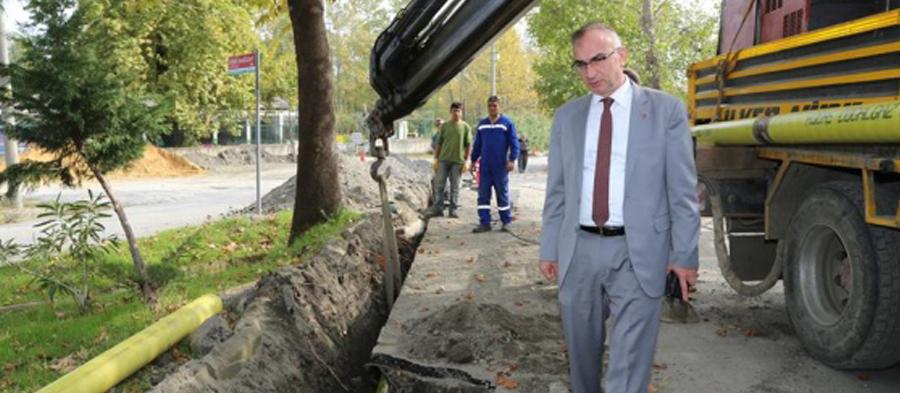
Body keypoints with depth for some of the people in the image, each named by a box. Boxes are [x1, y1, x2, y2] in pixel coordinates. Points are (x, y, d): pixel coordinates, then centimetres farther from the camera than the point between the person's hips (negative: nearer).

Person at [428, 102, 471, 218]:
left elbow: (468, 145, 3)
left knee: (455, 186, 5)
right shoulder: (444, 126, 7)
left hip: (458, 161, -1)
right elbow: (438, 143, 9)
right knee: (439, 185, 2)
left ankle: (453, 210, 12)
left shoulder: (465, 127, 3)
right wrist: (436, 159, 4)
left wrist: (465, 161, -2)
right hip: (443, 159, 2)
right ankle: (437, 208, 9)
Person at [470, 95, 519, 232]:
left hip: (500, 165, -4)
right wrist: (473, 160, 14)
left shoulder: (507, 123, 1)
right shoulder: (482, 123, 13)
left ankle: (506, 222, 13)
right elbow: (477, 144, 18)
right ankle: (484, 223, 4)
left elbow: (514, 143, -2)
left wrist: (512, 160, -11)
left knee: (502, 194, 3)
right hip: (484, 166, 4)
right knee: (483, 194, 0)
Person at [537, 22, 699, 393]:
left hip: (637, 253, -3)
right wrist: (549, 249, 9)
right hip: (579, 250, 4)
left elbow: (682, 190, -2)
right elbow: (556, 191, 11)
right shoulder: (566, 116, 9)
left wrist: (684, 255, -4)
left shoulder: (666, 109, -1)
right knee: (582, 354, 16)